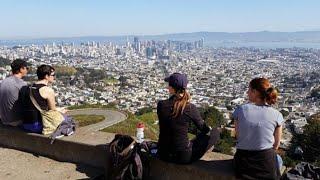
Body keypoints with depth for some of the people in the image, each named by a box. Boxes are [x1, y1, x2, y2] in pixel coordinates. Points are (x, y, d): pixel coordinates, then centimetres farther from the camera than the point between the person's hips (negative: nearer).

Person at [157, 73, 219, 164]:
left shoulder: (161, 105, -13)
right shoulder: (190, 108, -18)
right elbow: (204, 129, -1)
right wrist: (209, 128, 24)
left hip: (163, 154, 5)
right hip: (183, 156, -5)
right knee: (215, 133, 11)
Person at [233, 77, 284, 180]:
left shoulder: (240, 110, -10)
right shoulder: (277, 115, -9)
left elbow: (238, 137, -2)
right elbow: (276, 145, 0)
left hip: (243, 163, 1)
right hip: (267, 163, -1)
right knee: (278, 159, 36)